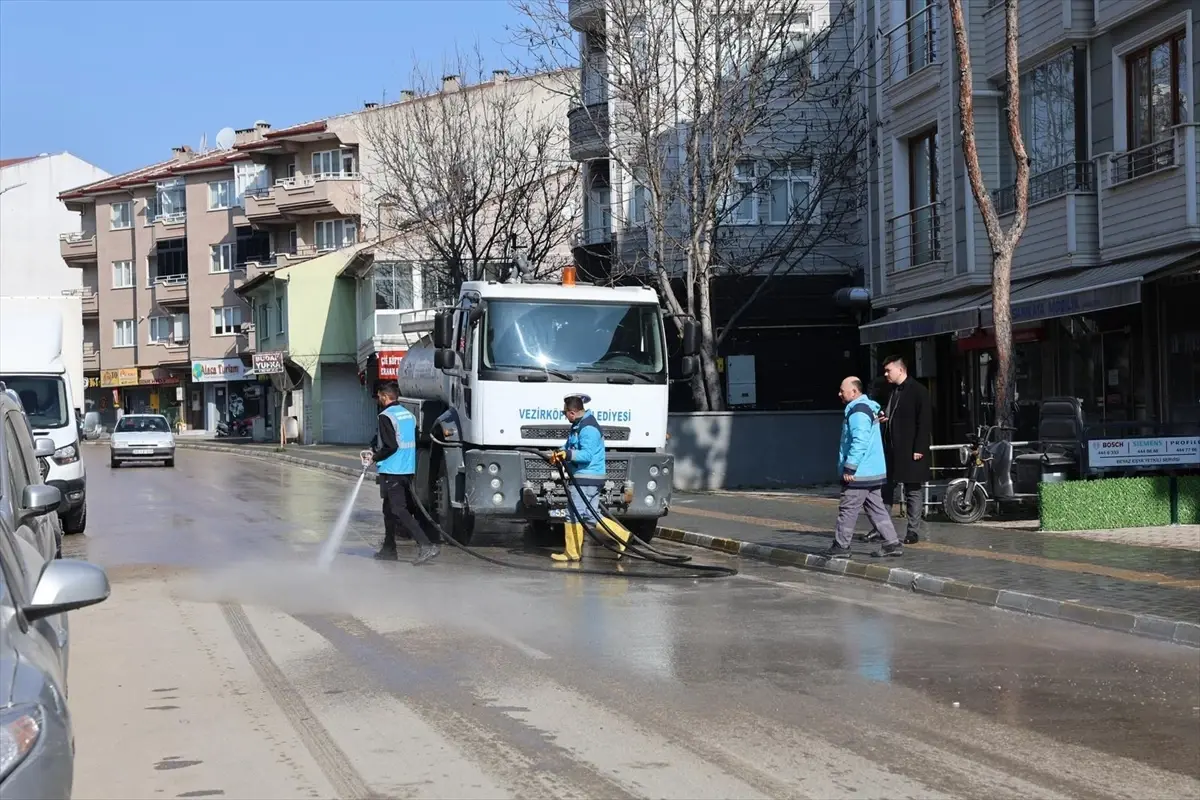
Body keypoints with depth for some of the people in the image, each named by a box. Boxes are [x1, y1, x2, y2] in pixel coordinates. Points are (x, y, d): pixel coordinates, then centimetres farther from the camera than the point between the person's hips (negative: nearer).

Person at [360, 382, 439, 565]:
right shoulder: (408, 414, 13)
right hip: (407, 470, 9)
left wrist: (374, 458, -4)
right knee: (389, 509, 19)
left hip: (391, 472, -9)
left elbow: (391, 446, -20)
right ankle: (388, 549, 26)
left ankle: (426, 545, -23)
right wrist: (375, 452, 23)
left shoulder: (386, 416, -13)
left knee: (399, 510, -11)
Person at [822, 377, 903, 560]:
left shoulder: (858, 411, -17)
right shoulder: (867, 407, 16)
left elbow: (859, 442, -25)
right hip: (873, 472, 10)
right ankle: (892, 543, 10)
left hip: (859, 473, -10)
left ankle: (841, 546, 2)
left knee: (848, 509, -3)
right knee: (876, 508, 11)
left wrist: (849, 468, -23)